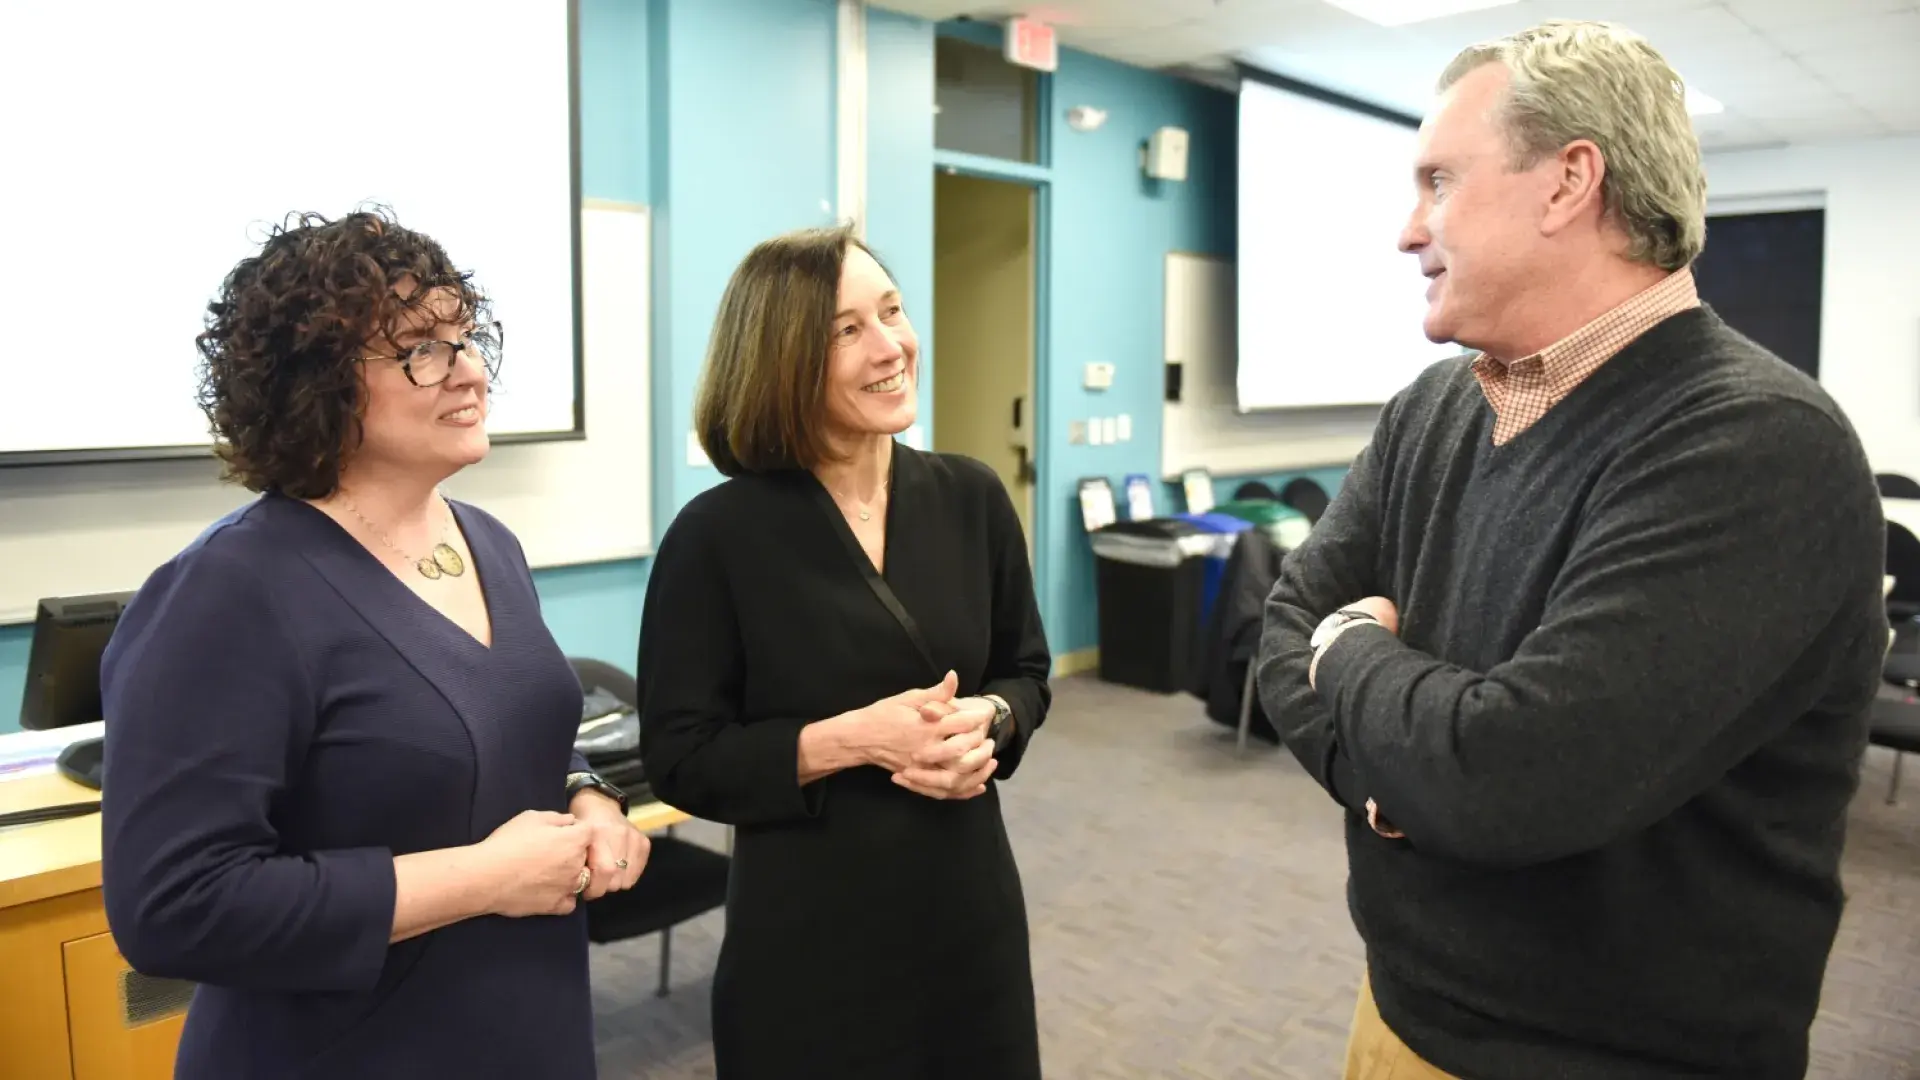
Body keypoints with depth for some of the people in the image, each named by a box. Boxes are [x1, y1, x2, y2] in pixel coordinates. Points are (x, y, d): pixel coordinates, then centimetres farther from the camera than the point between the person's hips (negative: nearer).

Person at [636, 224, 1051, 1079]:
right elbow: (681, 759, -10)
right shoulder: (718, 533, -13)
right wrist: (851, 738, -21)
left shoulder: (970, 496, -2)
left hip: (970, 909, 4)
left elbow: (1027, 672, 8)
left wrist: (986, 721, -13)